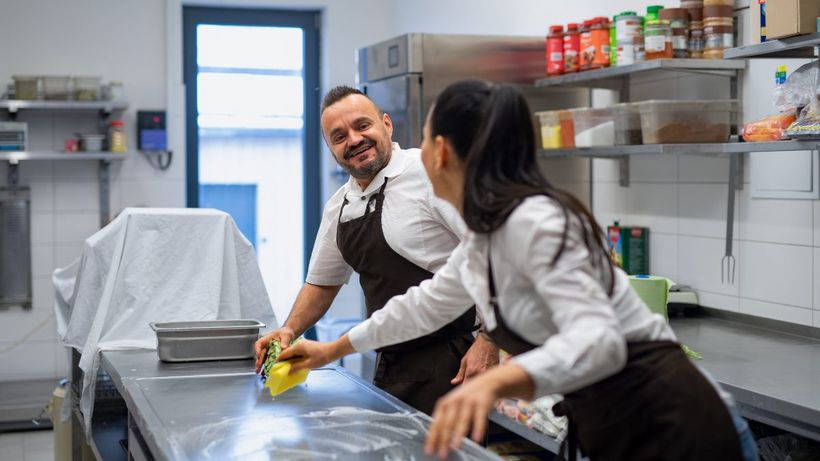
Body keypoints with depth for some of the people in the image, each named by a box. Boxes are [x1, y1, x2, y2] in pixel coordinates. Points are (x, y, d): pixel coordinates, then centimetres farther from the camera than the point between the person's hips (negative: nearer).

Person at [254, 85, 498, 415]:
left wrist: (487, 342, -20)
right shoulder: (338, 208, 11)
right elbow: (322, 282, 24)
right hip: (390, 368, 7)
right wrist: (289, 331, 8)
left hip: (452, 362, -7)